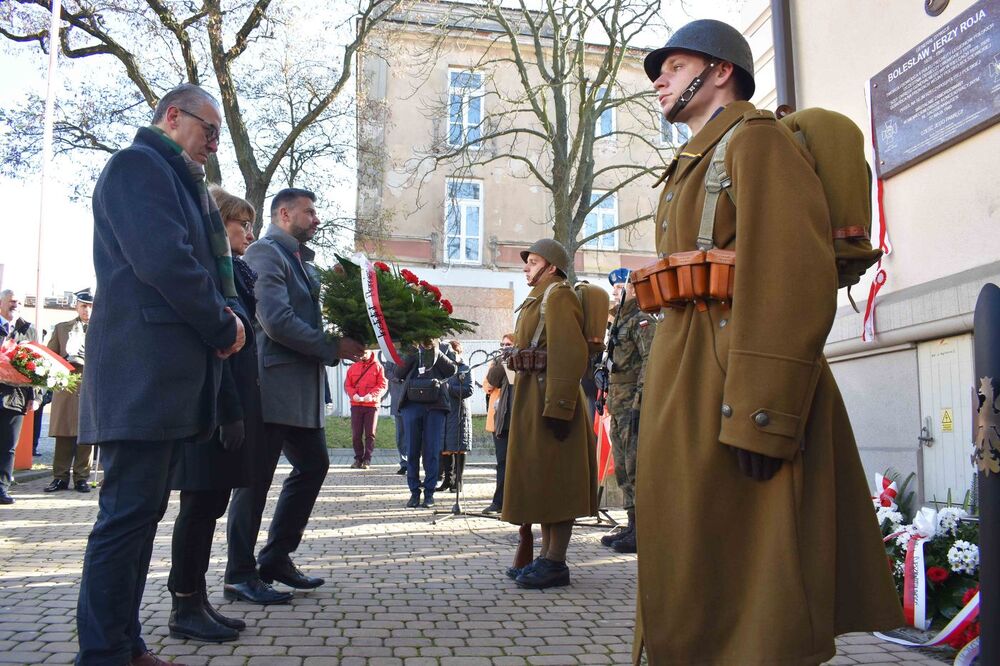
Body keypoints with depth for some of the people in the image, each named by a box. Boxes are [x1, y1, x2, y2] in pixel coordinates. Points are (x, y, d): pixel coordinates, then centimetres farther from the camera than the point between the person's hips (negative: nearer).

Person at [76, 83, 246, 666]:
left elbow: (202, 267, 23)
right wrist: (224, 325, -9)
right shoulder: (138, 164, -5)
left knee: (141, 514, 11)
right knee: (129, 514, -7)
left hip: (169, 372, 10)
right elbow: (163, 259, -19)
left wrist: (225, 320, 3)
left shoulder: (174, 180, 25)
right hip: (143, 370, -10)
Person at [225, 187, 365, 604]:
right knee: (256, 477, -1)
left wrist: (343, 345, 4)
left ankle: (276, 558, 25)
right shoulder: (265, 253, -9)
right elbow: (276, 321, -20)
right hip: (273, 384, -9)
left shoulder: (303, 261, 19)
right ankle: (240, 575, 10)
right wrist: (334, 348, -15)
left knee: (313, 465, 13)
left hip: (304, 387, 10)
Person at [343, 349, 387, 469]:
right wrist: (354, 394, -10)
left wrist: (372, 395, -16)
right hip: (356, 405, 2)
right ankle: (358, 458, 12)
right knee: (356, 434, 1)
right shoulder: (353, 368, 12)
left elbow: (383, 385, -2)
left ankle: (367, 459, 4)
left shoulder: (378, 367, 4)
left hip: (372, 405, -2)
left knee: (370, 433, -1)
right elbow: (347, 385, 9)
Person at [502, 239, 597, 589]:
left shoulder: (558, 295, -10)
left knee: (553, 481, -6)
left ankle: (556, 564, 0)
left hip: (548, 398, -10)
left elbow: (570, 355, -21)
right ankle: (547, 555, 21)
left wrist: (558, 408, -26)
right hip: (534, 398, 10)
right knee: (539, 481, 13)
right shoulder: (540, 298, 22)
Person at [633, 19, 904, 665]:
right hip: (691, 383, 10)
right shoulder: (698, 161, 25)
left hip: (736, 384, -10)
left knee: (741, 571, -4)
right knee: (695, 569, 16)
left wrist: (760, 414, -25)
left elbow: (794, 276, -18)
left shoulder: (757, 138, -5)